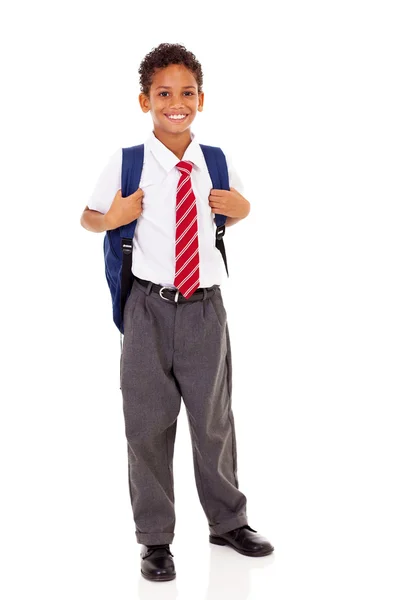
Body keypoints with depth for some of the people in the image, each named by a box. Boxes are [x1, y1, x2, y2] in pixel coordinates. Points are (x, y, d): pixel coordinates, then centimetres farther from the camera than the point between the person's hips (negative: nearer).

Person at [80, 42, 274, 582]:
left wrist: (238, 208, -2)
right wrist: (112, 218, -14)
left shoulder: (216, 163, 2)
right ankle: (155, 538, 22)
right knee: (148, 423, 6)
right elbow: (89, 217, 8)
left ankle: (228, 522, 34)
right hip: (149, 308, -2)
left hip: (205, 308, 2)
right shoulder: (126, 163, -5)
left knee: (214, 420, 14)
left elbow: (237, 211, 21)